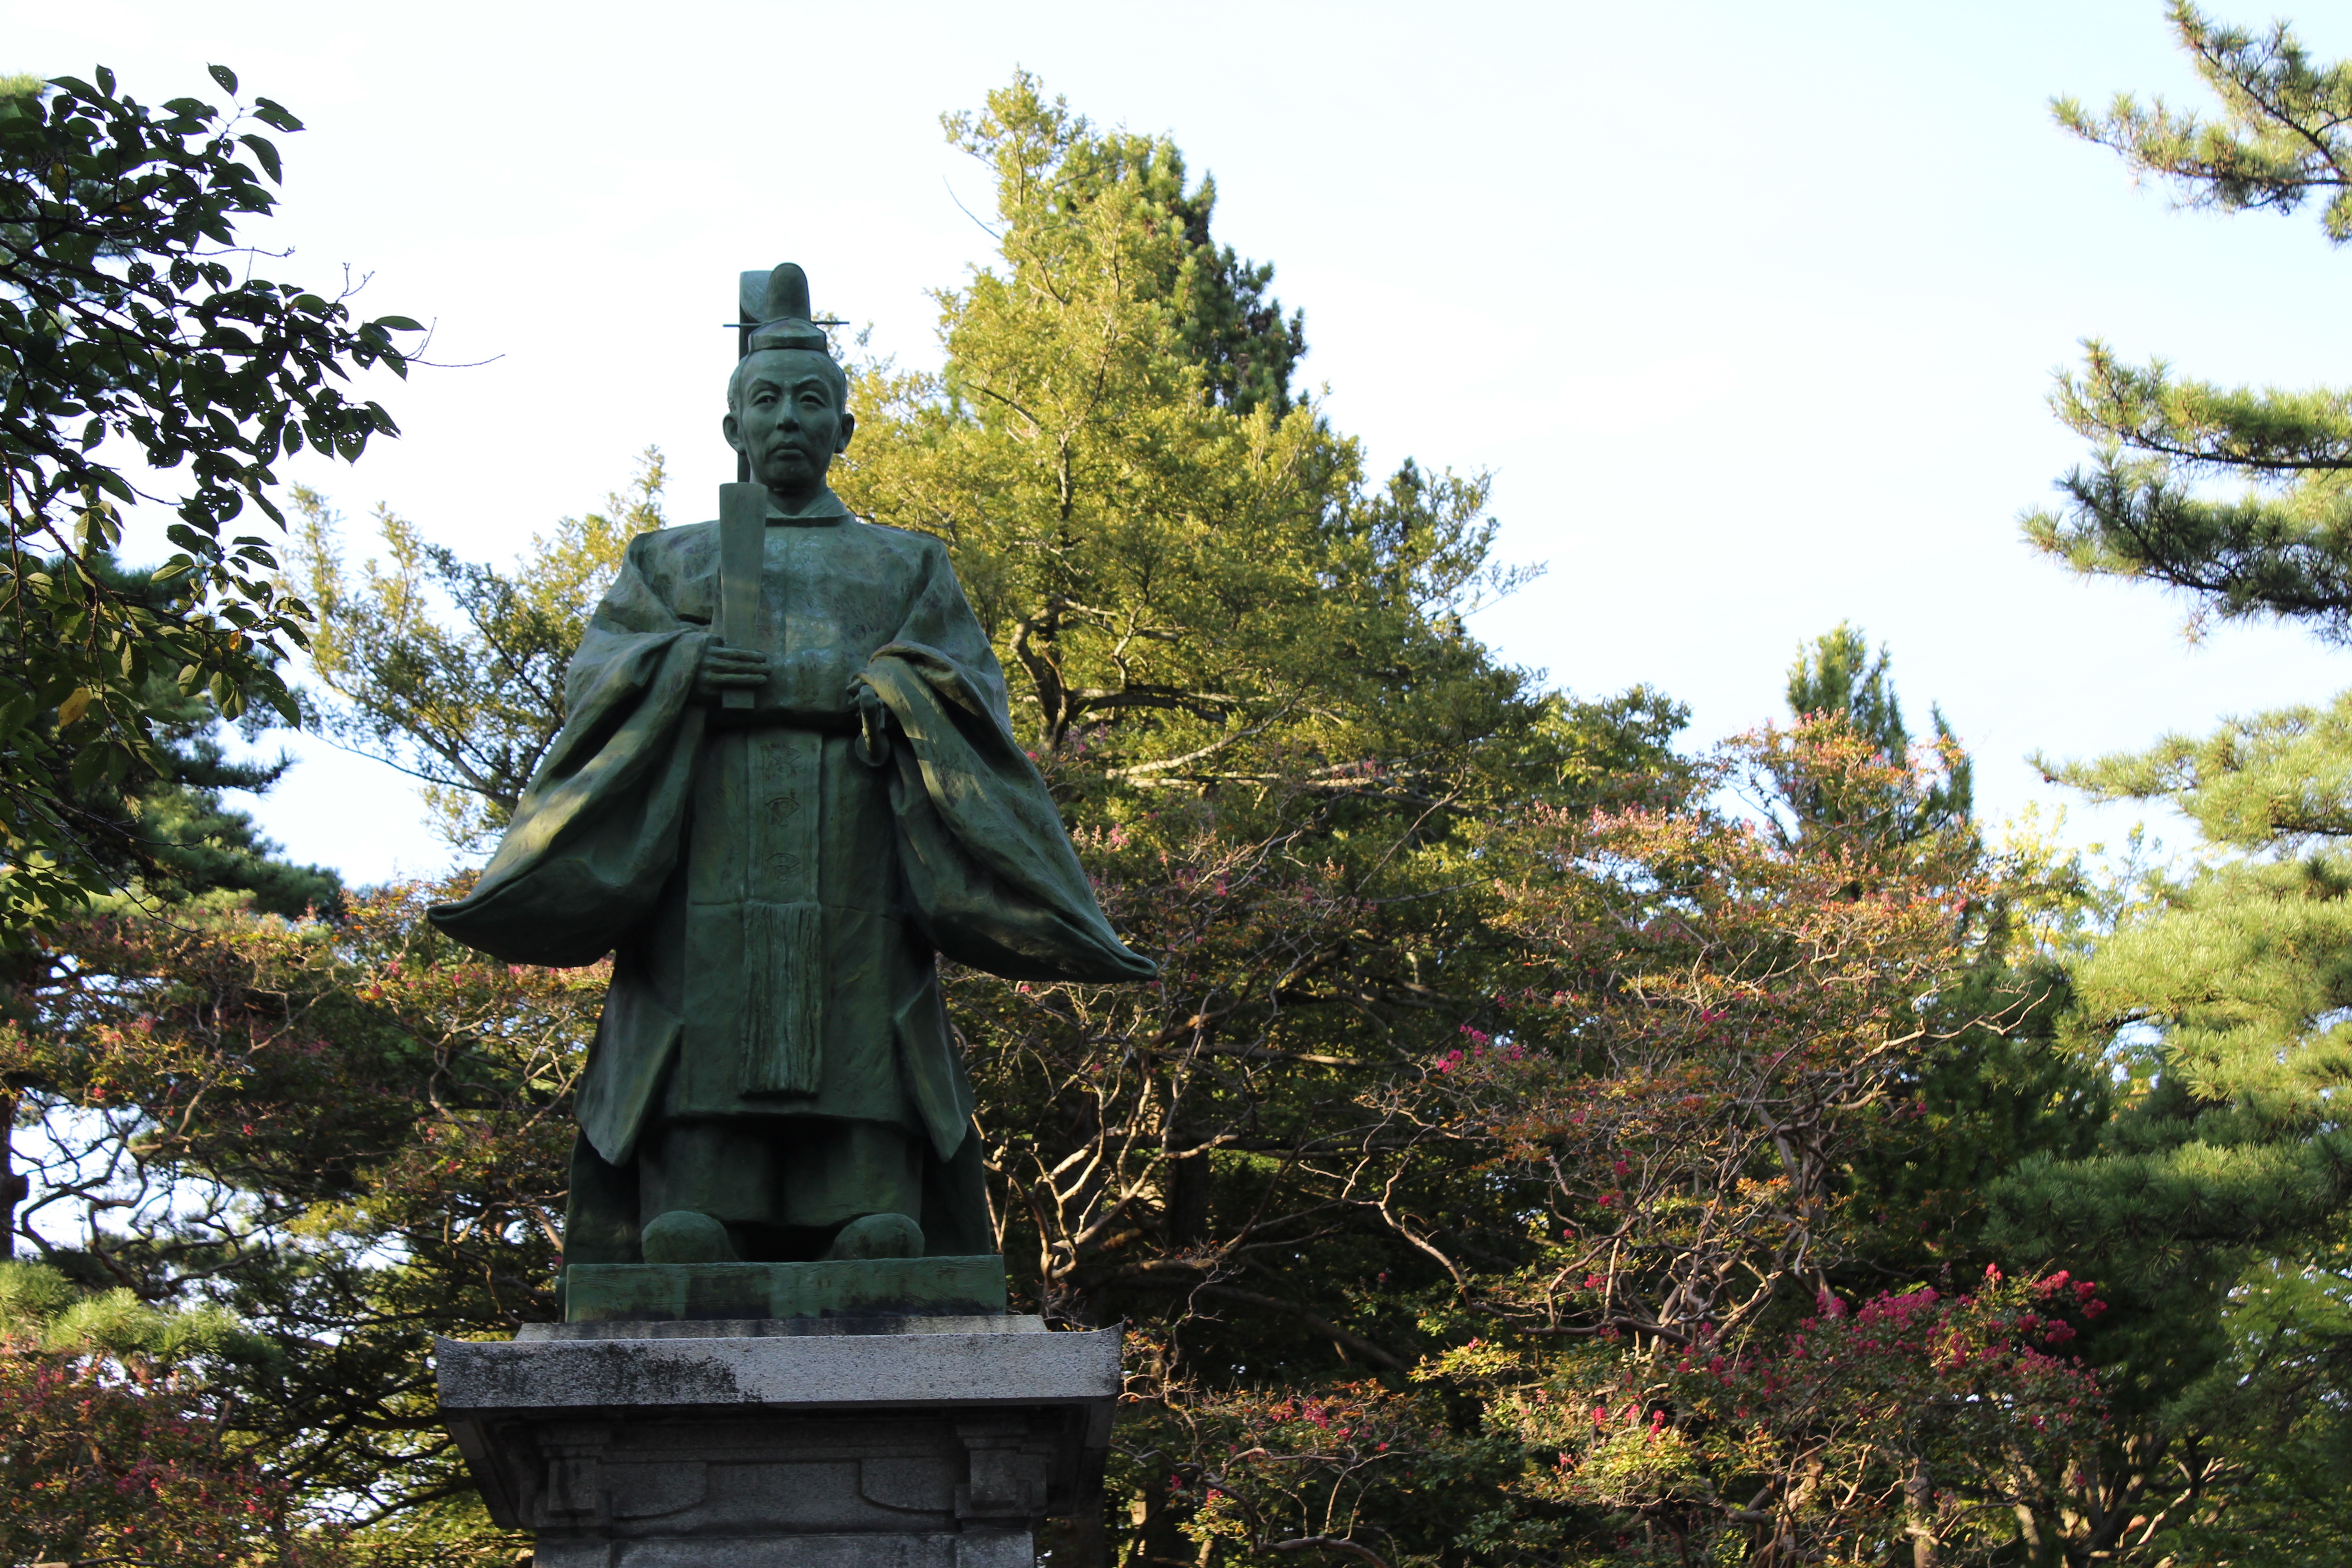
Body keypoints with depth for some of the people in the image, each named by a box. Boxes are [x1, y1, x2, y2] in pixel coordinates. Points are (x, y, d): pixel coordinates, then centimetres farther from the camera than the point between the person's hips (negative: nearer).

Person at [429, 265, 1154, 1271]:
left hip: (859, 852, 0)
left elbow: (970, 686, 11)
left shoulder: (909, 564, 27)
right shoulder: (670, 560, 28)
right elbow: (595, 674, 12)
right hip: (708, 840, 0)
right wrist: (678, 665, -10)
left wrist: (899, 690, -12)